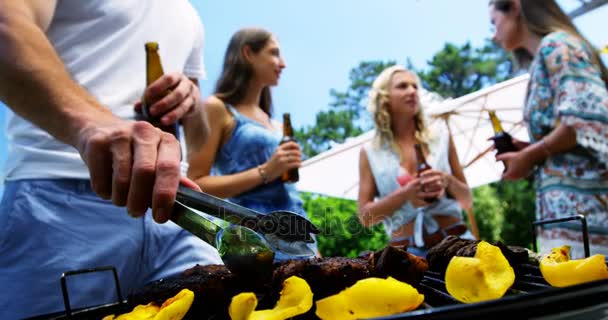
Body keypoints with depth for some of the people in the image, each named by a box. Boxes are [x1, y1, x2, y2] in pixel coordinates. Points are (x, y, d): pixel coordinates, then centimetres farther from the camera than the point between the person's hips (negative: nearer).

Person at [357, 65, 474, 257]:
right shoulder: (371, 153, 4)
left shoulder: (440, 136, 8)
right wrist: (405, 193, -15)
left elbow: (467, 200, 12)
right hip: (407, 251, -2)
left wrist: (448, 181, -10)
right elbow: (365, 216, -1)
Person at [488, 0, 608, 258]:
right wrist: (530, 150, 11)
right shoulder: (543, 59, 24)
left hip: (580, 207, -9)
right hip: (569, 209, 9)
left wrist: (531, 155, -6)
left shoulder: (554, 45, -2)